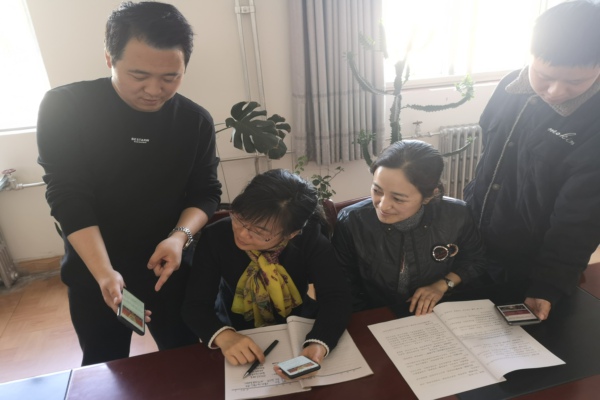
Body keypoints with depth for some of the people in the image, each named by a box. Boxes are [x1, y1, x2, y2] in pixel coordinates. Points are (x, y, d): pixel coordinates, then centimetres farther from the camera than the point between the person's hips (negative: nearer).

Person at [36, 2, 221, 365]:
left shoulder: (196, 121, -8)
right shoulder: (64, 107, -14)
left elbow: (206, 192, -3)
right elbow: (68, 197, -16)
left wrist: (180, 235, -22)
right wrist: (103, 272, -27)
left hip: (170, 267, 1)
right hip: (92, 270, -1)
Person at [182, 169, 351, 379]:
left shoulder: (310, 238, -21)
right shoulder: (215, 237, -19)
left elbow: (335, 297, -25)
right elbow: (196, 304, -18)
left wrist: (317, 346, -44)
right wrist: (224, 336, -38)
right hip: (238, 336, 0)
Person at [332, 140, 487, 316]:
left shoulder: (456, 216, -15)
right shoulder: (350, 221, -19)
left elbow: (475, 261, 6)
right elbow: (345, 289, -8)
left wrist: (442, 285, -7)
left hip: (437, 317, 2)